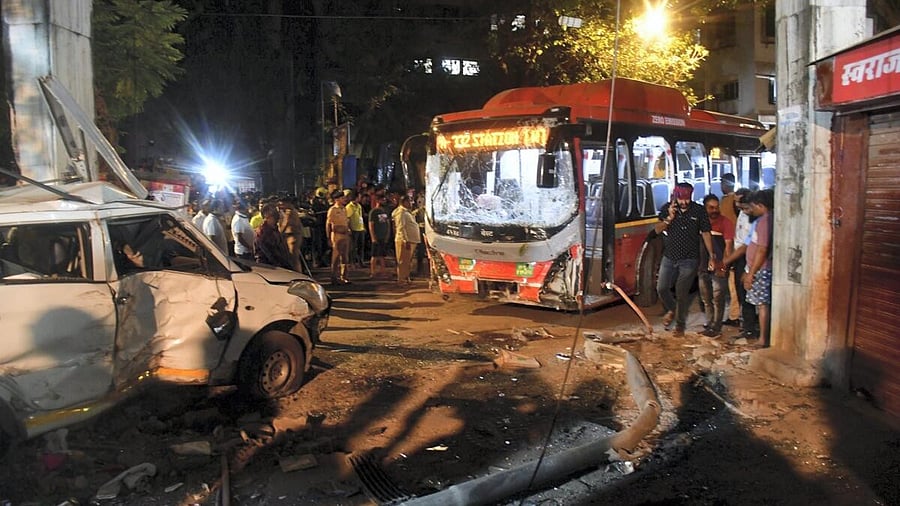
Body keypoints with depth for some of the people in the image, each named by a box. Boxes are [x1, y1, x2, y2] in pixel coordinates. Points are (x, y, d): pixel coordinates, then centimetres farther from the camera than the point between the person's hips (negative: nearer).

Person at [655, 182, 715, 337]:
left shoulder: (699, 210, -6)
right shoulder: (667, 208, 0)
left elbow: (705, 233, -2)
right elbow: (657, 230, -1)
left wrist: (711, 256, -5)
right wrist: (669, 218, -18)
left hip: (689, 260, -3)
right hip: (669, 257, 3)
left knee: (681, 293, 0)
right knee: (661, 288, 0)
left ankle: (680, 325, 18)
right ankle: (672, 310, 31)